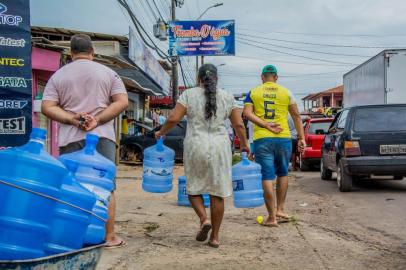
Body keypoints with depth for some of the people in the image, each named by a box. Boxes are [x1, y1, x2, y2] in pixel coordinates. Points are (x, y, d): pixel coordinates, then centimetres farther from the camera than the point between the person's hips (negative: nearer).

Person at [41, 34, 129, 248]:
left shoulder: (58, 75, 10)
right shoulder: (107, 72, 8)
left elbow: (47, 107, 0)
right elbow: (122, 102, -2)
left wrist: (73, 120, -8)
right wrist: (97, 121, -8)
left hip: (70, 138, 1)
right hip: (102, 136, 0)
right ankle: (109, 236, 8)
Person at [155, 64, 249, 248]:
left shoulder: (189, 94, 2)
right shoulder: (227, 97, 7)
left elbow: (173, 119, -5)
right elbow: (238, 125, 6)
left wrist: (161, 133, 11)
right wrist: (244, 144, 19)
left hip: (196, 146, -1)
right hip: (220, 147, 1)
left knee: (194, 187, 16)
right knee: (217, 192, 6)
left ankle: (204, 219, -6)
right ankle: (215, 236, 10)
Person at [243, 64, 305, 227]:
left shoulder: (253, 93, 7)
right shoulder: (286, 93, 7)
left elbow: (247, 113, -8)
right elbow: (296, 116, 6)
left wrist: (265, 125, -12)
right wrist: (301, 138, 8)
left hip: (261, 139, -1)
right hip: (283, 138, 1)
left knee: (267, 177, 0)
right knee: (283, 173, 20)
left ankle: (272, 217, 0)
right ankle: (280, 209, 22)